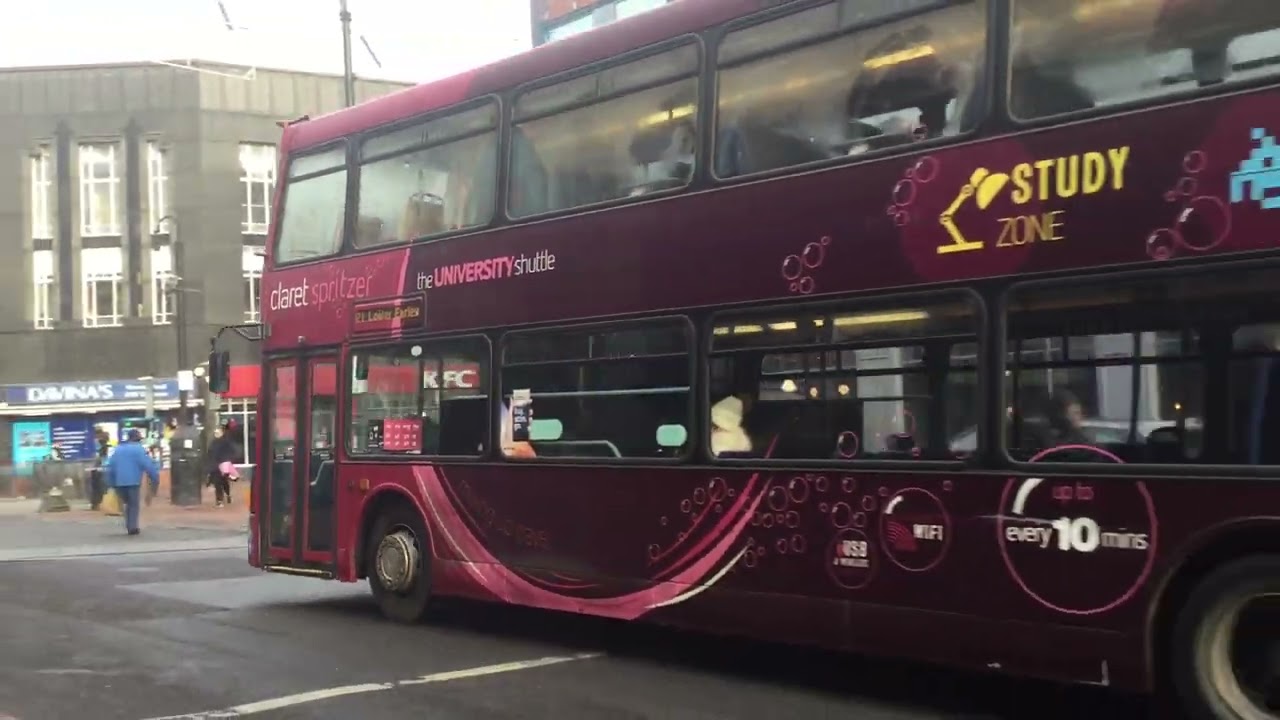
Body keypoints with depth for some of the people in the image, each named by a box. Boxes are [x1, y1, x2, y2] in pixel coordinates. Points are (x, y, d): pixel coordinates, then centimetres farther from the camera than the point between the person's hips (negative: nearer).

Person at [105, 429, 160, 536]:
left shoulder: (118, 449, 15)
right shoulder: (139, 449, -4)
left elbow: (110, 467, 14)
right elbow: (148, 465, -11)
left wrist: (111, 483, 18)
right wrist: (155, 479, -6)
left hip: (119, 482, 5)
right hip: (133, 481, -5)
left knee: (127, 503, 19)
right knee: (134, 505, 5)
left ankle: (129, 526, 12)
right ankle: (132, 527, -2)